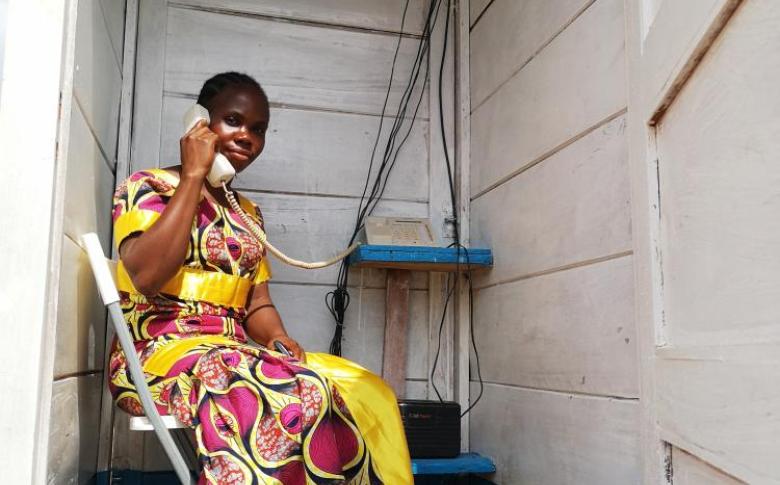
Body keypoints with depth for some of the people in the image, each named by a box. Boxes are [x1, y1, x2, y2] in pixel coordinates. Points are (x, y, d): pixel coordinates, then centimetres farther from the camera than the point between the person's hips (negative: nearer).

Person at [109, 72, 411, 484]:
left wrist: (277, 338, -10)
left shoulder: (248, 214, 20)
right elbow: (147, 275, -17)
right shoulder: (147, 186, 2)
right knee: (297, 393, -34)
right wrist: (193, 175, -11)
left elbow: (257, 303, 14)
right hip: (160, 353, -5)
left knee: (362, 391, -21)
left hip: (233, 356, 6)